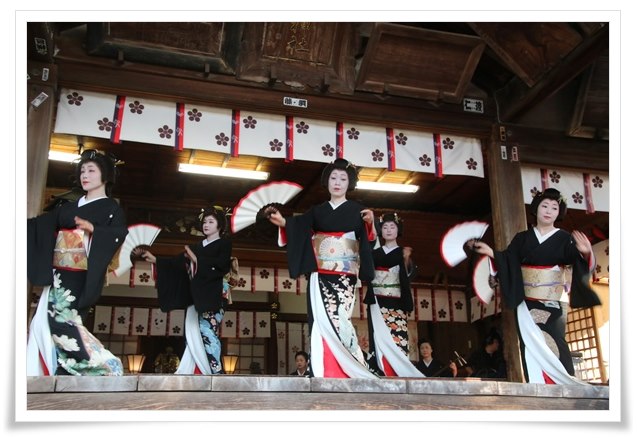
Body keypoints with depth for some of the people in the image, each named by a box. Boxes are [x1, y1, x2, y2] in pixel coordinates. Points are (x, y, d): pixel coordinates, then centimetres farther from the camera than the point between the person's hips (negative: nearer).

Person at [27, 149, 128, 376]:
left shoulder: (111, 208, 4)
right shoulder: (67, 207, 22)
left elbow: (120, 233, -14)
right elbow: (39, 226, 14)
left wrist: (92, 228, -25)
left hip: (80, 276, -6)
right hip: (58, 274, 6)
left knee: (61, 320, -18)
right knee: (45, 322, -2)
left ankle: (106, 366, -10)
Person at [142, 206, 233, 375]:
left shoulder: (224, 244, 5)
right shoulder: (197, 246, 21)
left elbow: (221, 264, -13)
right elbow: (178, 261, 12)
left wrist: (197, 260, -13)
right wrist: (156, 260, 1)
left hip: (213, 296, -6)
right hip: (196, 296, 6)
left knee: (207, 330, -14)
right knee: (193, 332, -1)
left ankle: (215, 370, -12)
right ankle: (194, 370, 0)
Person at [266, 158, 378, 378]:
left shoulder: (357, 210, 10)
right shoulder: (317, 211, 16)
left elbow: (367, 240, -3)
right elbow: (300, 226, -1)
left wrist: (370, 224, -25)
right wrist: (282, 221, -22)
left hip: (344, 275, -2)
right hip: (319, 275, 3)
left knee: (336, 319, -15)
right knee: (321, 320, -6)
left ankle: (345, 369, -6)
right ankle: (324, 372, -4)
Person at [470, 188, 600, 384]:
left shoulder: (564, 239, 3)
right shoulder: (522, 238, 9)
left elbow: (579, 264, -11)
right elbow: (508, 261, 1)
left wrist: (585, 254, -34)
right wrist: (491, 252, -16)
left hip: (553, 302, -1)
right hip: (527, 302, 2)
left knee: (553, 343, -10)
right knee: (532, 345, -4)